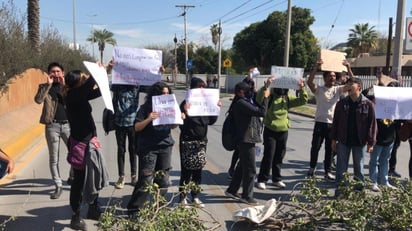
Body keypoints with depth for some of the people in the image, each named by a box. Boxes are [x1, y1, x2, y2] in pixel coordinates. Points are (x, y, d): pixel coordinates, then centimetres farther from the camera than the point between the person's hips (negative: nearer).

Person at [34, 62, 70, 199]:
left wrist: (64, 85, -13)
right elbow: (38, 100, -13)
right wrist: (49, 84, -14)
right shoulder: (44, 87, 6)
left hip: (68, 124, 1)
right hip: (52, 126, -1)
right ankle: (58, 186, 15)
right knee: (53, 158, 4)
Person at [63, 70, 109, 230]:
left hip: (89, 141, 9)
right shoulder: (72, 96, -16)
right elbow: (88, 85, -34)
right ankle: (75, 217, 17)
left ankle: (93, 209, 32)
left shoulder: (81, 95, 7)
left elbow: (98, 91, 17)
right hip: (79, 143, -9)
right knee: (79, 180, 2)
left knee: (95, 176, 16)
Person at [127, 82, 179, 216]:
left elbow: (172, 126, 19)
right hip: (148, 148, -5)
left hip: (166, 146, 5)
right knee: (146, 181, -4)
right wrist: (149, 119, -22)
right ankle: (133, 209, 9)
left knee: (163, 182, 10)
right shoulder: (146, 108, -4)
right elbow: (137, 127, -6)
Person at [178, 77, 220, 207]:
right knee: (186, 170, -1)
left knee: (198, 170, 11)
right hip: (188, 140, -5)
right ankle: (182, 197, 10)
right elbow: (182, 125, -13)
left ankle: (195, 197, 23)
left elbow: (211, 121, 12)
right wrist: (185, 112, -29)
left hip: (202, 140, 5)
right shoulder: (186, 103, -9)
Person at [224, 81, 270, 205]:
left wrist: (266, 88, 15)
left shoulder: (245, 102, 14)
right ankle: (247, 196, 12)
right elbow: (261, 112, -23)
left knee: (242, 166, 19)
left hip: (245, 140, 11)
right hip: (246, 140, -11)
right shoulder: (241, 103, -18)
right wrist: (265, 97, -11)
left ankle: (231, 190, 29)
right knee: (250, 169, 0)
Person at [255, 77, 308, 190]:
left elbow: (303, 101, 5)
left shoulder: (287, 98, 7)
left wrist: (302, 89, -11)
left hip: (283, 131, 5)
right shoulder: (269, 96, -8)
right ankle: (262, 180, 8)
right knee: (268, 156, -4)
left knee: (279, 156, 13)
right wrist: (266, 86, -40)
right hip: (270, 131, -5)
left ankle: (276, 179, 27)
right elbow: (259, 99, -28)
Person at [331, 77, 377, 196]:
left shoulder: (368, 104, -6)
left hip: (360, 142, -1)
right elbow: (335, 122, 5)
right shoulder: (341, 103, 0)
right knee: (341, 168, 7)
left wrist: (371, 142, -8)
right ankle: (338, 190, 16)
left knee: (359, 168, 11)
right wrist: (334, 139, 3)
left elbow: (372, 124, -6)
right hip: (343, 141, 2)